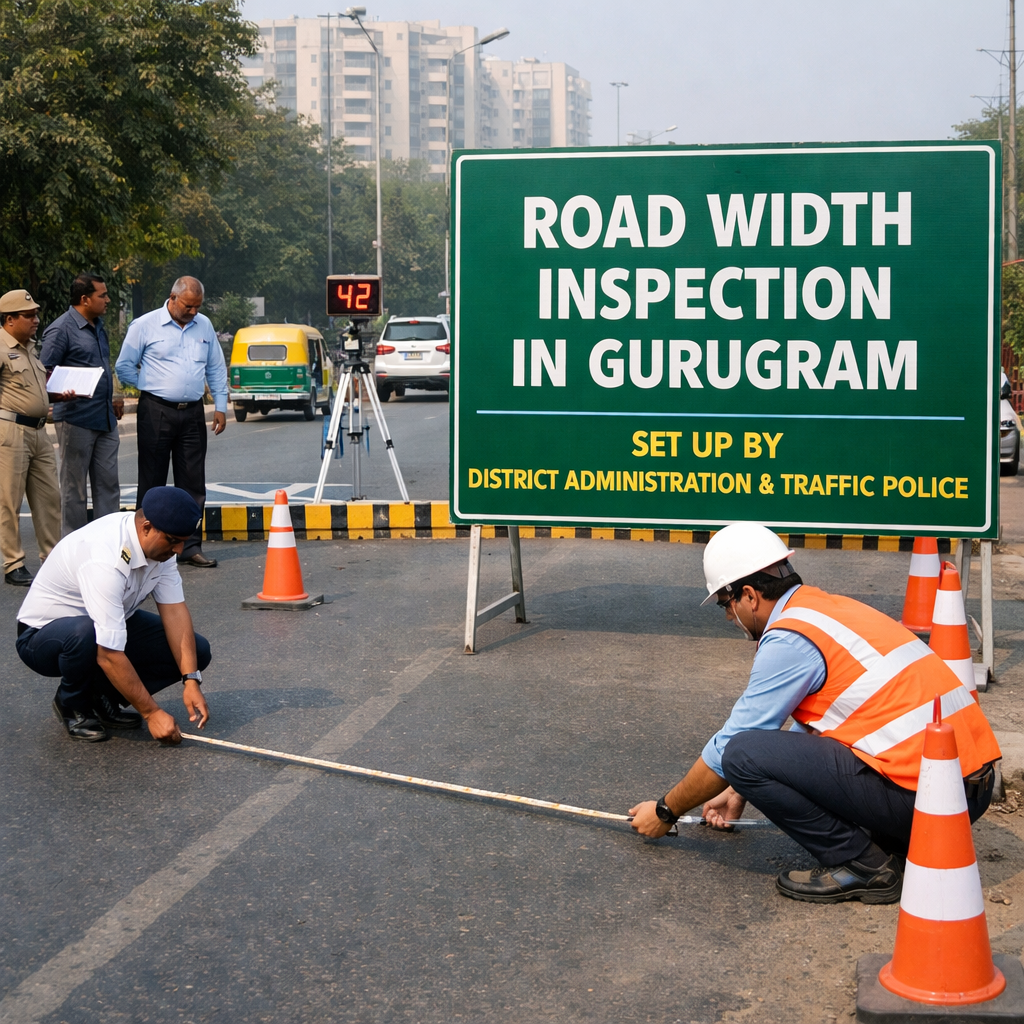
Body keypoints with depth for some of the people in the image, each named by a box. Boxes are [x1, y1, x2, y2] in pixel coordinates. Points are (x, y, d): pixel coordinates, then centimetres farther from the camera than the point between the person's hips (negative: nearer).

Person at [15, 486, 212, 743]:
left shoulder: (158, 542, -13)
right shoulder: (106, 560, -38)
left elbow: (175, 611, -13)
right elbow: (109, 656, -38)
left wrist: (191, 682, -22)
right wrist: (151, 712, -32)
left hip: (111, 625, 7)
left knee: (197, 651, -10)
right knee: (85, 634, -43)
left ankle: (104, 699, 4)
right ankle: (73, 704, -11)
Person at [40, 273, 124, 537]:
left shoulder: (98, 326, 15)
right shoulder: (61, 329, -10)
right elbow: (44, 373, -13)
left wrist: (112, 397, 18)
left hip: (105, 420, 8)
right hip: (76, 421, -8)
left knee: (108, 484, 7)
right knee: (74, 487, 1)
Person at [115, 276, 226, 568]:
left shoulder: (204, 326, 11)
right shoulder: (145, 325, -2)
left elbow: (216, 369, 18)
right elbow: (124, 367, 4)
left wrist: (220, 406, 12)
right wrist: (152, 387, 0)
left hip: (192, 413, 4)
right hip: (156, 412, -4)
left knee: (193, 483, 4)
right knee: (152, 482, 1)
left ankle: (190, 547, 9)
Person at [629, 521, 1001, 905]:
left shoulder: (788, 639, -9)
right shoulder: (835, 608, 19)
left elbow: (728, 748, -1)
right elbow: (807, 731, 33)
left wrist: (666, 811, 14)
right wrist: (741, 791, 41)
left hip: (923, 796, -10)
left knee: (743, 754, -11)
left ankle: (862, 865, -3)